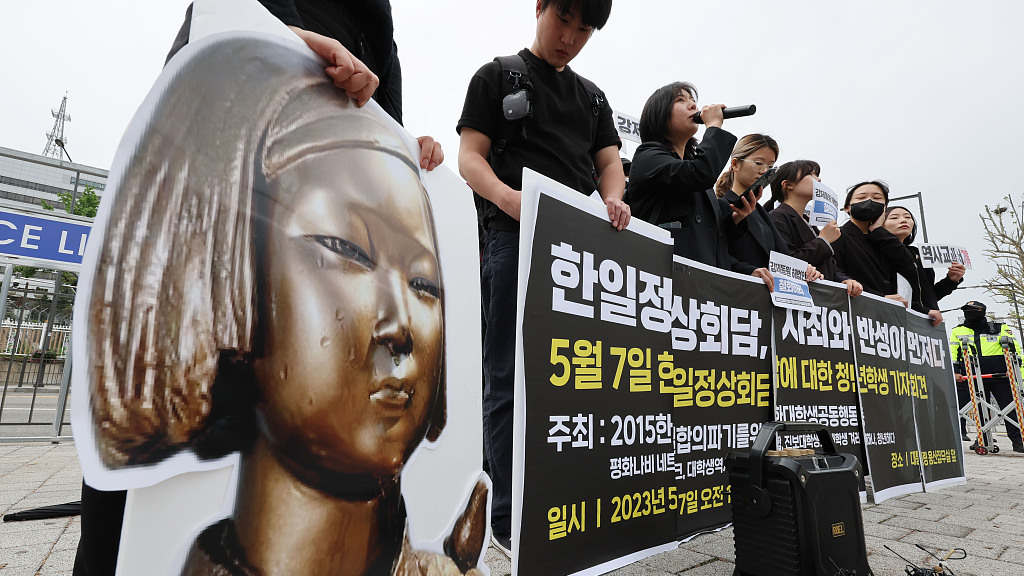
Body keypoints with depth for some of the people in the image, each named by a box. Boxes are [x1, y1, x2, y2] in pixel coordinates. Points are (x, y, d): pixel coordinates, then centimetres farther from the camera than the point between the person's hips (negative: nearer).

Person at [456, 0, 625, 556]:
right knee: (511, 379, -6)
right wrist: (508, 197, -21)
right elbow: (470, 156, 2)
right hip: (515, 238, -4)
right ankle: (509, 518, 4)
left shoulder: (592, 95, 27)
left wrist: (613, 201, -4)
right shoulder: (498, 76, 13)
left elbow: (610, 160, 20)